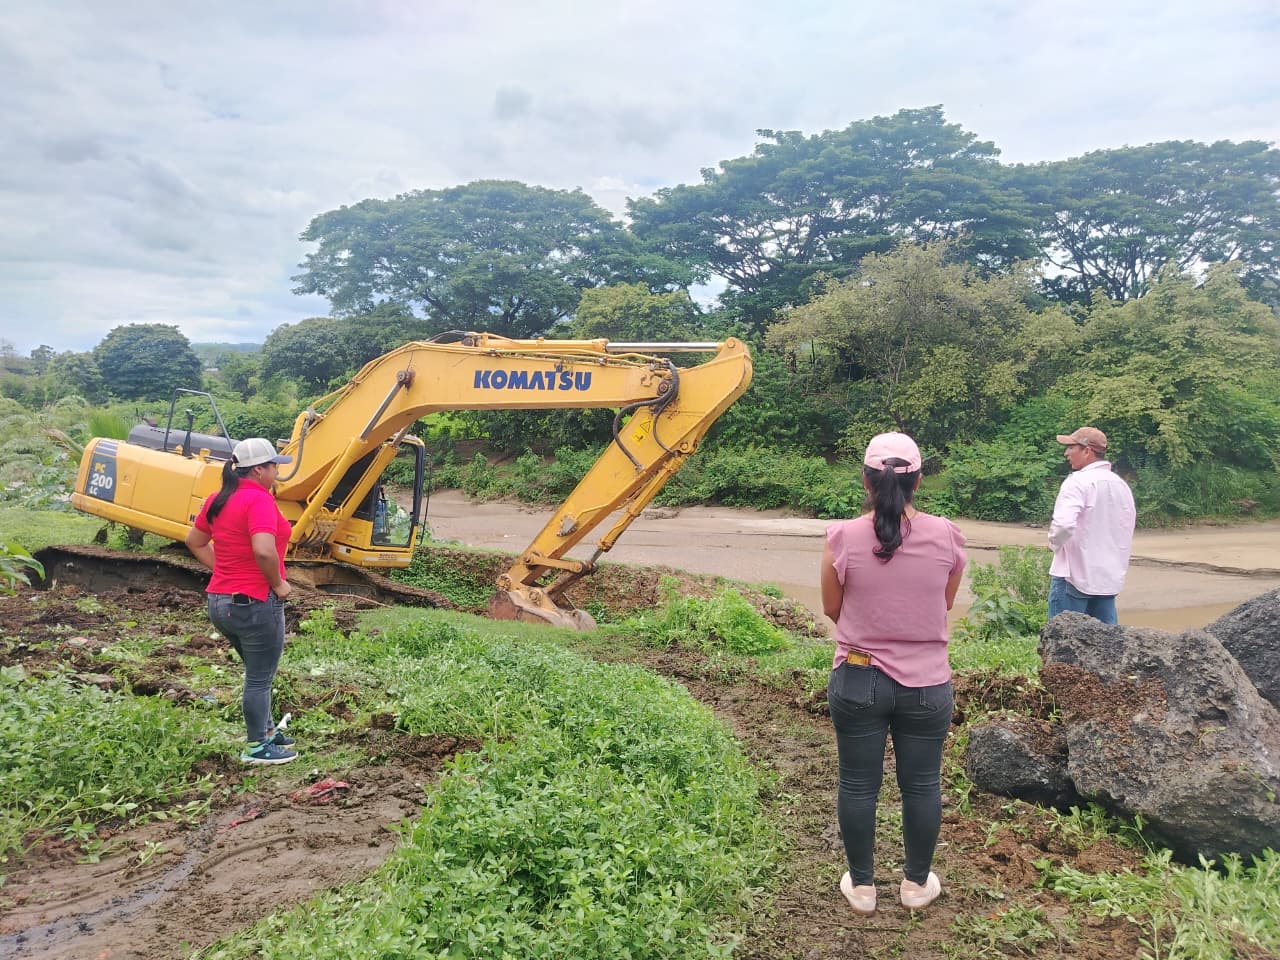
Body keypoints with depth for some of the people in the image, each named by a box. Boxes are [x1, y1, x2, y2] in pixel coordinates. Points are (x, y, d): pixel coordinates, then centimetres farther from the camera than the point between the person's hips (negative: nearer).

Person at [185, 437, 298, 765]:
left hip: (220, 600, 9)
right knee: (260, 678, 6)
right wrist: (279, 584, -17)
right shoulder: (259, 499, -20)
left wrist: (224, 571, 15)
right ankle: (257, 747, 18)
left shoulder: (218, 499, 8)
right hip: (255, 602, -9)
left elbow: (195, 542, 19)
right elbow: (264, 551, -32)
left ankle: (266, 730, 37)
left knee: (257, 672, 24)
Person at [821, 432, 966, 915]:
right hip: (927, 684, 1)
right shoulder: (946, 536, -9)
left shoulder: (844, 537, -14)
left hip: (857, 680, -1)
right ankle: (917, 883, 35)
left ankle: (861, 885, 29)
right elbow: (945, 604, 6)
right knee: (922, 785, 18)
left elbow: (831, 609, -1)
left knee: (858, 785, 14)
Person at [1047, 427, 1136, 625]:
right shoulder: (1122, 485, 11)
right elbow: (1129, 524, 20)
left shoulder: (1078, 482, -14)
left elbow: (1063, 524, -27)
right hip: (1110, 578, 8)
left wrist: (1055, 543, -8)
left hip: (1074, 575, -7)